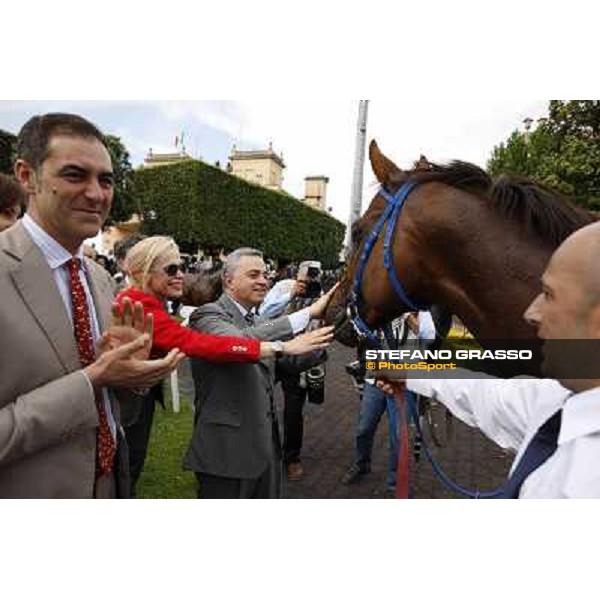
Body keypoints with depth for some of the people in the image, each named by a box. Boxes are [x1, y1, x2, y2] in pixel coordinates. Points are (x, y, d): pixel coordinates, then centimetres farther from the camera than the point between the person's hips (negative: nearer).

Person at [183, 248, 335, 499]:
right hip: (227, 450, -7)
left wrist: (320, 344, -4)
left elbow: (285, 364, 12)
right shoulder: (209, 315, -13)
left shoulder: (259, 321, 13)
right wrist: (308, 313, -35)